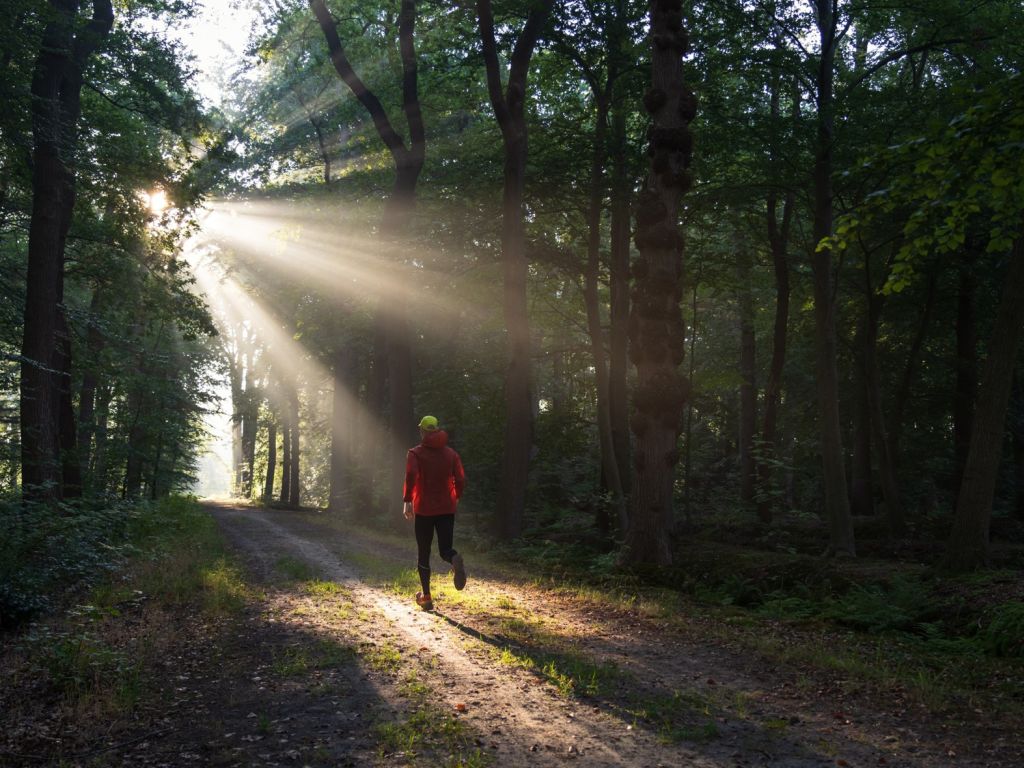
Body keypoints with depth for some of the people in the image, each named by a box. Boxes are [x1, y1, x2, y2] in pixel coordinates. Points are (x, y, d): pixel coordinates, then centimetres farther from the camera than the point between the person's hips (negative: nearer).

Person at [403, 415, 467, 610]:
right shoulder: (451, 453, 8)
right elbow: (461, 479, 2)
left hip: (424, 509, -2)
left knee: (424, 554, 10)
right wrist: (456, 497, 18)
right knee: (445, 549, 5)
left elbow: (411, 476, -19)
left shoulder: (415, 453, -3)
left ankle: (426, 597, 10)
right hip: (447, 508, 2)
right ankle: (455, 560, -32)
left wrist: (407, 501, -15)